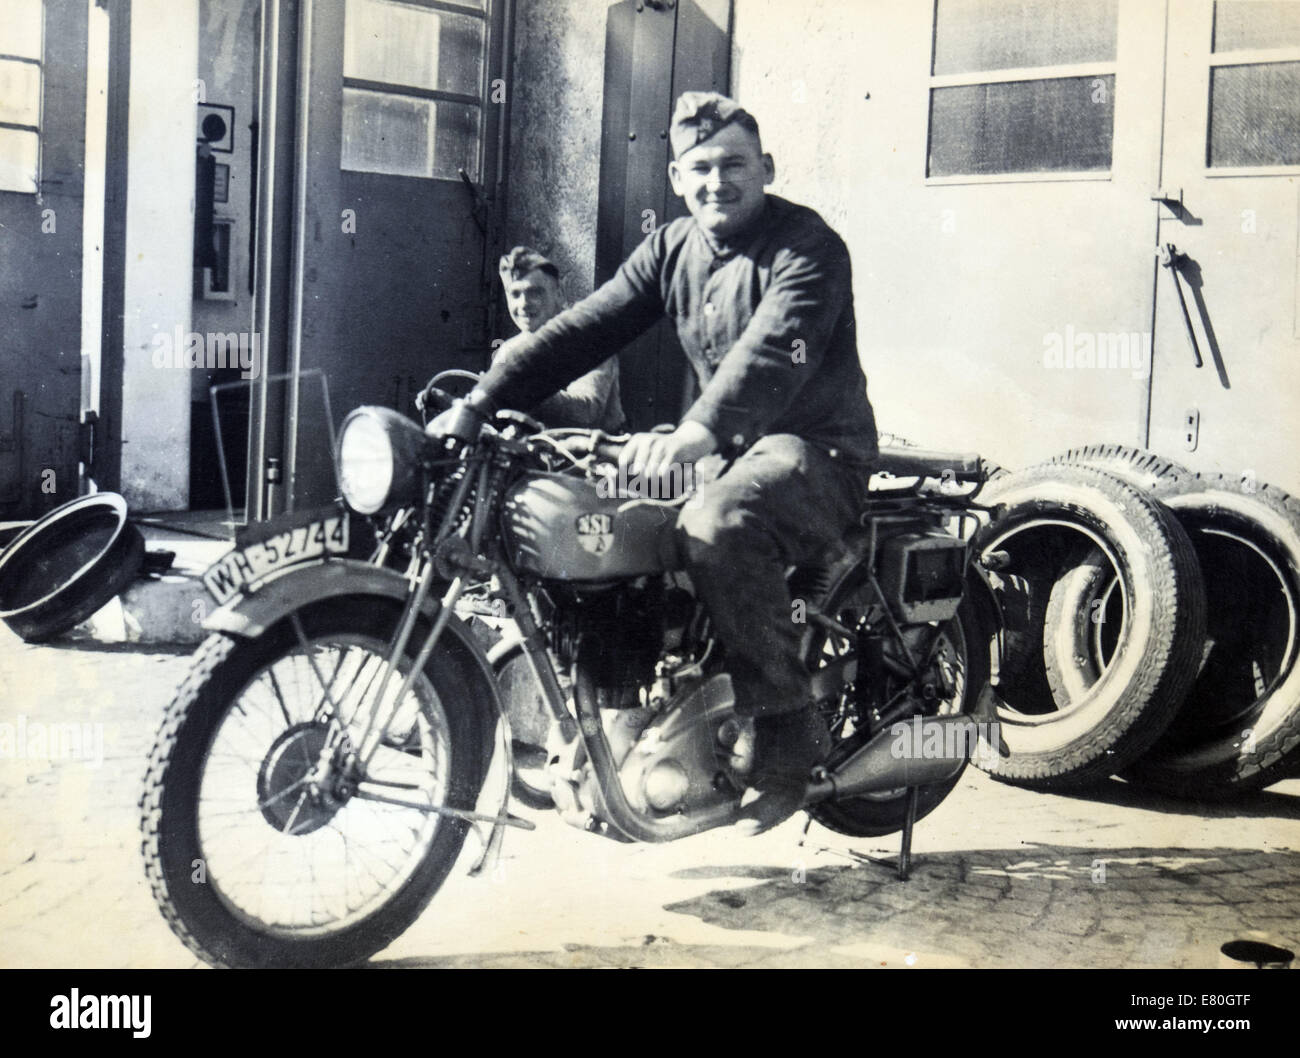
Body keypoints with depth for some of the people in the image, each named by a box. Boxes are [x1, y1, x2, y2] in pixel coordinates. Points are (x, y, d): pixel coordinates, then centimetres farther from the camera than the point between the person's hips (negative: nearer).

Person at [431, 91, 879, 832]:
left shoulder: (807, 245, -13)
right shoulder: (672, 250, 10)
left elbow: (775, 348, -31)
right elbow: (582, 330, 4)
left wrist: (700, 431, -49)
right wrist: (480, 404, -7)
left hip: (818, 448, -8)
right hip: (730, 447, 8)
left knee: (717, 526, -36)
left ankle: (790, 736, -25)